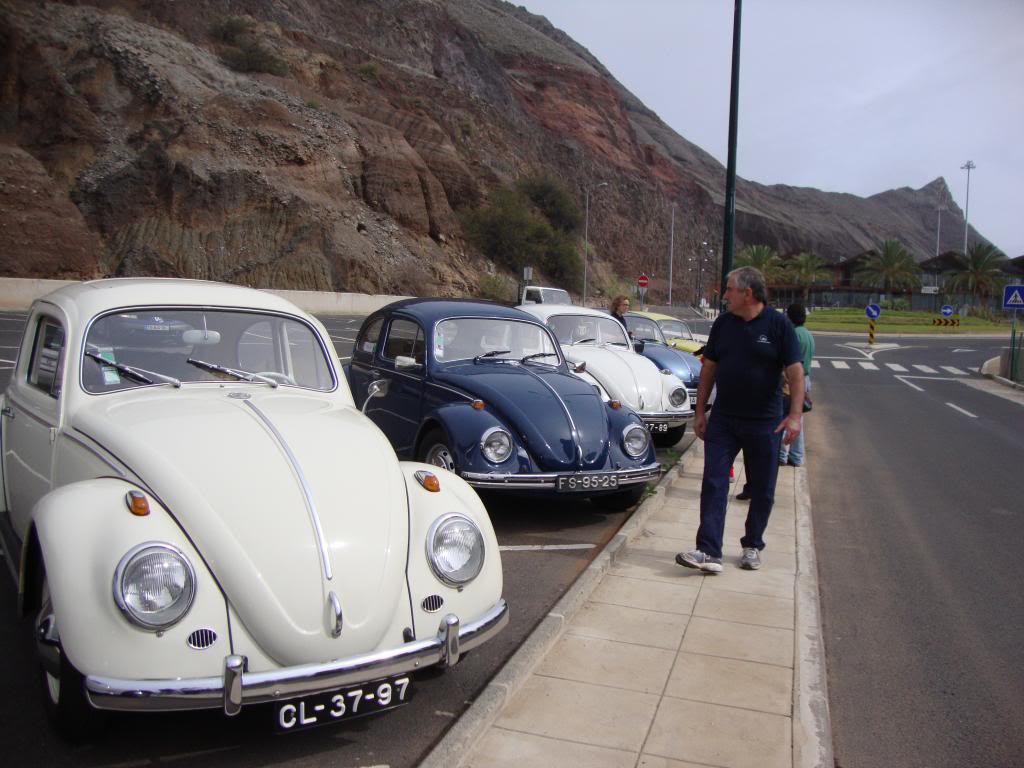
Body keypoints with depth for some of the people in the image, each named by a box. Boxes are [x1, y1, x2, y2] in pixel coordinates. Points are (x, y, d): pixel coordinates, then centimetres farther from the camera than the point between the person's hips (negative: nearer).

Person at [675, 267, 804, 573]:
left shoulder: (779, 325, -7)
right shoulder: (723, 323, 4)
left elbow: (795, 372, -9)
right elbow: (709, 368, 9)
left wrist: (795, 415, -19)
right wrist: (699, 411, 8)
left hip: (764, 422, -2)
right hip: (723, 420, 3)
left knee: (762, 490, 9)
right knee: (713, 484, -5)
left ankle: (752, 547, 26)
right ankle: (709, 552, -5)